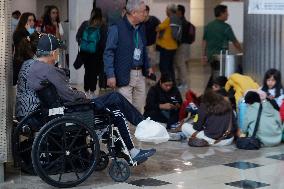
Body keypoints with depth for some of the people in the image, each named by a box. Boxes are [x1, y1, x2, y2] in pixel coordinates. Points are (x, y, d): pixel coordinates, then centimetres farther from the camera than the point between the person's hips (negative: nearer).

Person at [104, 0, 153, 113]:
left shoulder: (141, 27, 10)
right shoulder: (117, 28, -12)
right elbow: (108, 53, -12)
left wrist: (147, 66, 19)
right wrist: (110, 75, -16)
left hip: (140, 74, 7)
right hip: (125, 75, -7)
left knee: (139, 107, 13)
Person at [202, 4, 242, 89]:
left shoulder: (208, 26, 8)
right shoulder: (225, 27, -10)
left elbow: (204, 41, 9)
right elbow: (235, 41, -6)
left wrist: (203, 55, 13)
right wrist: (241, 50, 8)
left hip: (210, 55, 7)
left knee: (213, 75, 18)